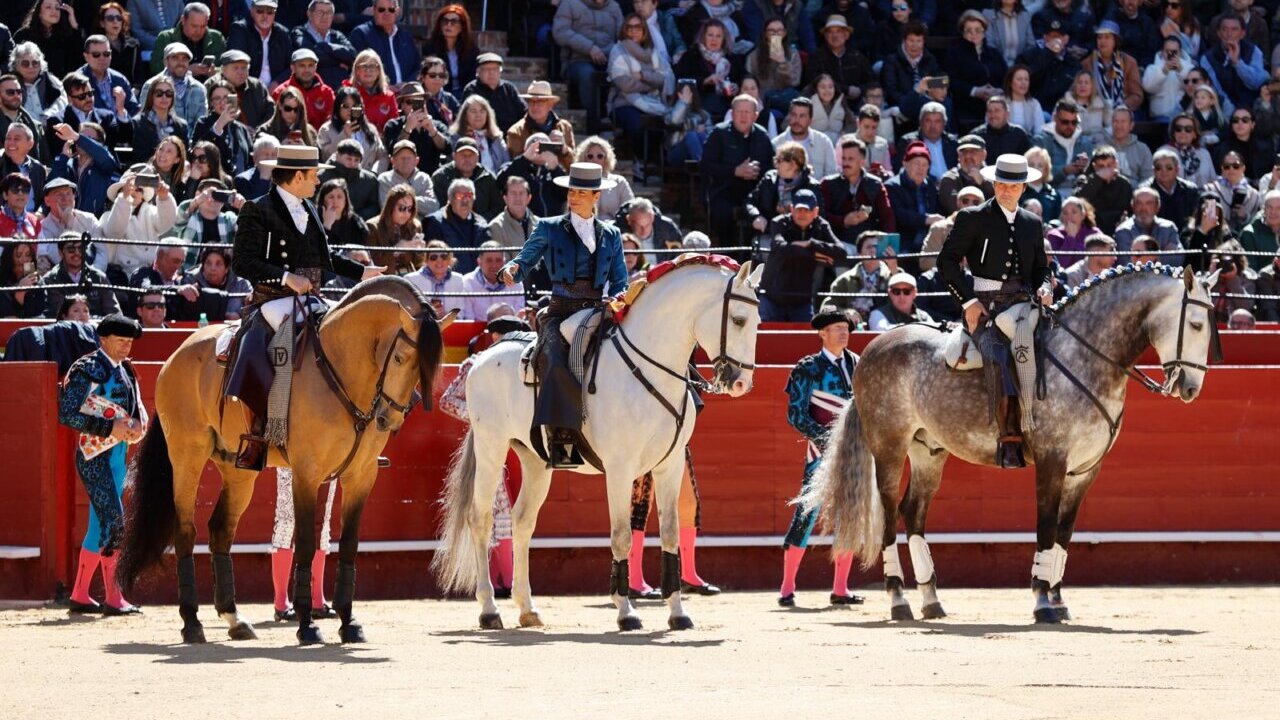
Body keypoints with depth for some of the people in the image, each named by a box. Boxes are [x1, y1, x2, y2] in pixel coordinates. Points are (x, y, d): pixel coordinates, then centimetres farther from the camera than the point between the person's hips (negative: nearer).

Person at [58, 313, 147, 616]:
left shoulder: (126, 371, 12)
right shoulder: (86, 370, -12)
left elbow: (138, 406, 18)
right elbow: (67, 414, -15)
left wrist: (138, 424, -6)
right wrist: (110, 427, -19)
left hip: (118, 454, 8)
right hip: (94, 455, -8)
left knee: (101, 525, 11)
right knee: (114, 522, -12)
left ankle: (80, 596, 19)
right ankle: (113, 599, -8)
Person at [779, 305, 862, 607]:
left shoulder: (856, 365, 11)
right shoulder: (809, 369, -3)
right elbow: (796, 415, -6)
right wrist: (824, 436, -16)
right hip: (822, 452, -5)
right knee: (807, 514, -8)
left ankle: (840, 589, 10)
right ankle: (787, 588, -3)